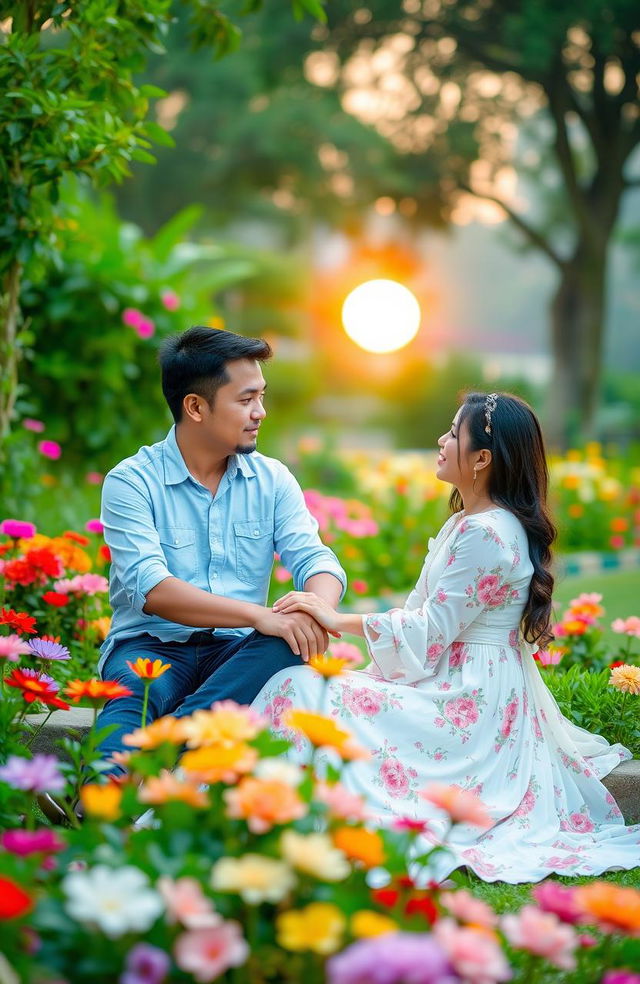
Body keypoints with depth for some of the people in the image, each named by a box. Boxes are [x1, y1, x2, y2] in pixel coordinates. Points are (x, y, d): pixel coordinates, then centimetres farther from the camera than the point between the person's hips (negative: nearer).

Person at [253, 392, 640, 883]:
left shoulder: (486, 534, -19)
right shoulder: (465, 522, 13)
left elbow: (431, 629, -20)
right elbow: (424, 611, 12)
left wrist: (338, 620, -15)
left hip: (469, 701, -11)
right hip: (457, 683, 11)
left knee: (304, 692, -16)